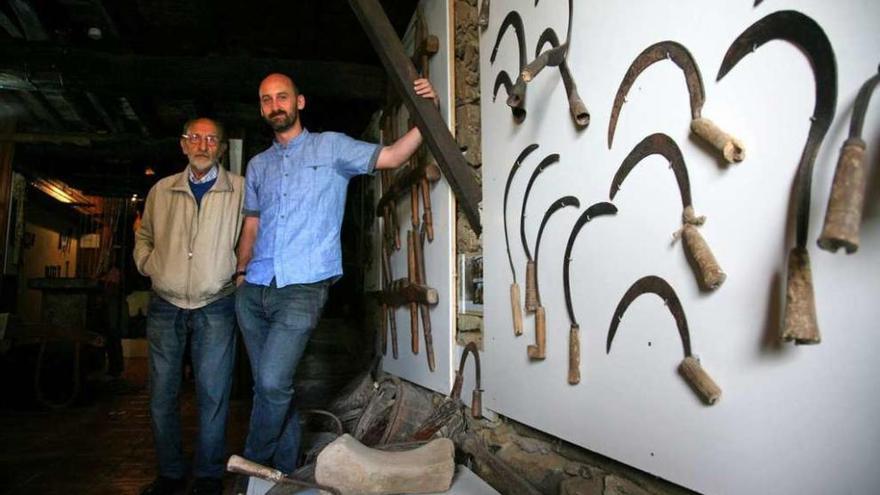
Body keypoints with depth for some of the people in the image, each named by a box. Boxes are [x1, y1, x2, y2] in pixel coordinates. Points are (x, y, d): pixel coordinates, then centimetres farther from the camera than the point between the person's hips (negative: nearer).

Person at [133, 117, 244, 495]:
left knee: (212, 395, 1)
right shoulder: (161, 191, 9)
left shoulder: (240, 189, 0)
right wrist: (148, 265, 7)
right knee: (161, 395, 9)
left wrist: (241, 270, -4)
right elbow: (143, 236, 23)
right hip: (165, 307, 3)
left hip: (215, 307, -3)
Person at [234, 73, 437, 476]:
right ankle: (284, 469, 25)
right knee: (269, 386, 9)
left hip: (302, 289, -5)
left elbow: (392, 156, -2)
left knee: (272, 383, -15)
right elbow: (251, 226, 22)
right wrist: (241, 272, 12)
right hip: (253, 291, 6)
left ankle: (252, 468, 8)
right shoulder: (258, 165, 20)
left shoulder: (331, 147, 6)